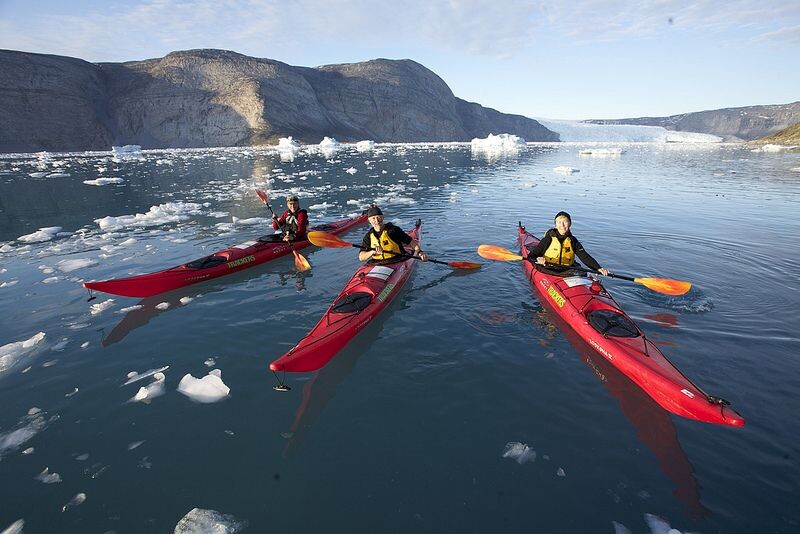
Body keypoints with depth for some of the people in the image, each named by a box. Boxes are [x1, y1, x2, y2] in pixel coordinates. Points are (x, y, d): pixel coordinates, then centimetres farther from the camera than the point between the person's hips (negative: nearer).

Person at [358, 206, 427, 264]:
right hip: (377, 263, 3)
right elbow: (361, 257, 1)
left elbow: (411, 242, 3)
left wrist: (419, 252, -14)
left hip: (397, 262, -3)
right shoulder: (368, 236, 8)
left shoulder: (393, 230, -2)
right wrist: (373, 251, -18)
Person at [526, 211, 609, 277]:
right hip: (548, 272, -4)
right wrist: (538, 259, -30)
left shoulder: (573, 241, 8)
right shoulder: (549, 239, -4)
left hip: (567, 272, 4)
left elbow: (585, 257, 2)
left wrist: (598, 268, -14)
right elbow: (531, 256, -6)